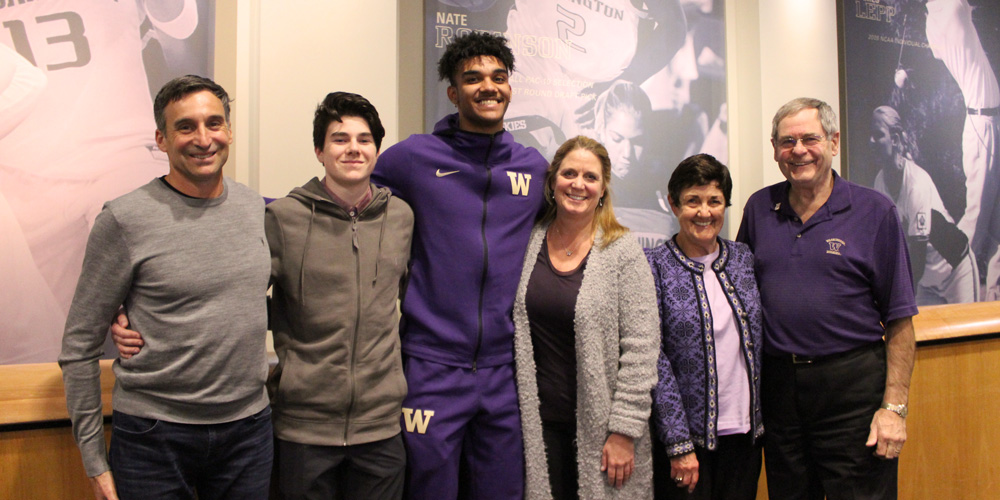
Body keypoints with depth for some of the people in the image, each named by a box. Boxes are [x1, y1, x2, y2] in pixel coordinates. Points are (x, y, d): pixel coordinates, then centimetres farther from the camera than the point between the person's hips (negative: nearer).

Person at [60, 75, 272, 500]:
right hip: (152, 437, -4)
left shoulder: (255, 208, 4)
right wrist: (93, 460, -5)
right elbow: (80, 345, -6)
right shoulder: (125, 220, -10)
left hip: (248, 431, 4)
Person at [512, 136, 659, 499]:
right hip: (539, 421, 3)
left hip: (599, 426, -2)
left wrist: (624, 430, -12)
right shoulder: (529, 244, 2)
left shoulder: (623, 253, -8)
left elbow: (640, 350, -10)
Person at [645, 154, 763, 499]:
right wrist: (679, 444, -14)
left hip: (745, 431, 4)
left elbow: (757, 341, 12)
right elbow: (654, 359, -12)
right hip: (685, 434, -4)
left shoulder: (742, 257, 6)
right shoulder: (655, 266, -8)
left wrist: (761, 418, 7)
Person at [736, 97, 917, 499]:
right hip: (777, 384, 3)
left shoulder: (874, 211, -3)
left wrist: (894, 407, -9)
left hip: (852, 381, -3)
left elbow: (899, 320, -4)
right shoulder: (759, 209, 6)